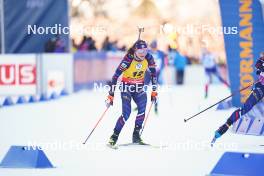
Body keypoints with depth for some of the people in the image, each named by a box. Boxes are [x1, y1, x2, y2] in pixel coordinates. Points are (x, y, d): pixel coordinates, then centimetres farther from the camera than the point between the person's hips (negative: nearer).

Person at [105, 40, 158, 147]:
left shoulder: (148, 58, -12)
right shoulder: (128, 59, -25)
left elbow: (153, 74, 2)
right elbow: (116, 76, -22)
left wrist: (154, 92, -1)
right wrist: (111, 96, -23)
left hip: (139, 88, 4)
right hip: (126, 87, -4)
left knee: (142, 109, -21)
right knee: (126, 113, -19)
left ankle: (136, 135, -10)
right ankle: (114, 137, -7)